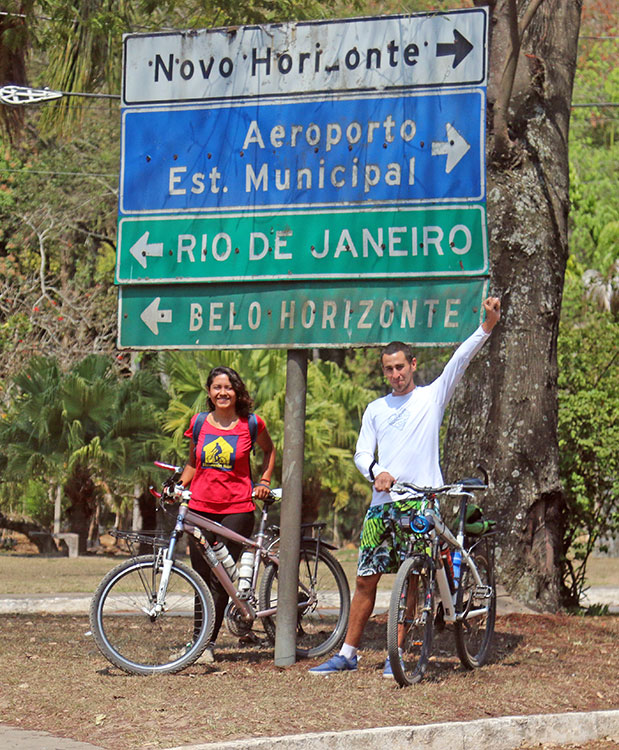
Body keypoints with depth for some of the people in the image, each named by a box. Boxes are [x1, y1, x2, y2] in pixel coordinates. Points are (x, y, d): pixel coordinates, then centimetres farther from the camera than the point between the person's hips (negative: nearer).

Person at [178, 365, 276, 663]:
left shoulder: (251, 424, 0)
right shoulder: (199, 423, 7)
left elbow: (269, 450, 20)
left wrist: (264, 480, 9)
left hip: (237, 508, -3)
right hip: (200, 507, 3)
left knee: (220, 578, -8)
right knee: (202, 578, 5)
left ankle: (209, 644, -3)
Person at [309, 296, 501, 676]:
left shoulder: (432, 397, 6)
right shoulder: (376, 410, 16)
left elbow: (460, 359, -5)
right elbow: (362, 452, 9)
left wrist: (488, 325, -18)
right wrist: (377, 471, -14)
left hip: (421, 503, -3)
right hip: (383, 502, 3)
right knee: (366, 580, 4)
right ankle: (347, 654, 10)